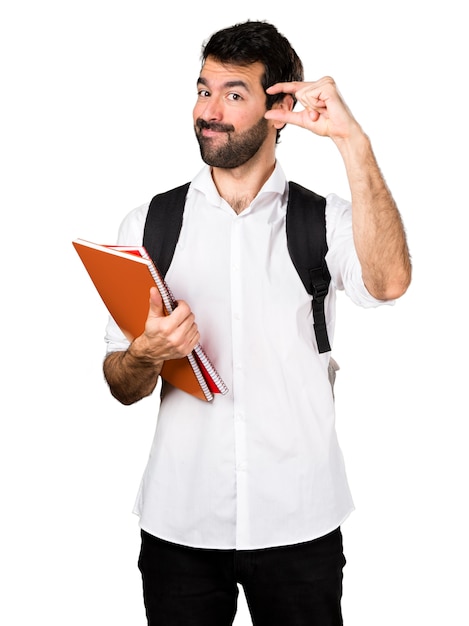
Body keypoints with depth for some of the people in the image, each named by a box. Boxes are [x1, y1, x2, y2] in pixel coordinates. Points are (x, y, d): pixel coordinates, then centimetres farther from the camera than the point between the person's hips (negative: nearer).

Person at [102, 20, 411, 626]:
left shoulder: (324, 219, -1)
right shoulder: (147, 225, 2)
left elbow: (387, 282, -23)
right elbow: (122, 388, 3)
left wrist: (352, 140, -21)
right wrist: (145, 355, -19)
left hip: (299, 524, -1)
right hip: (180, 523, 1)